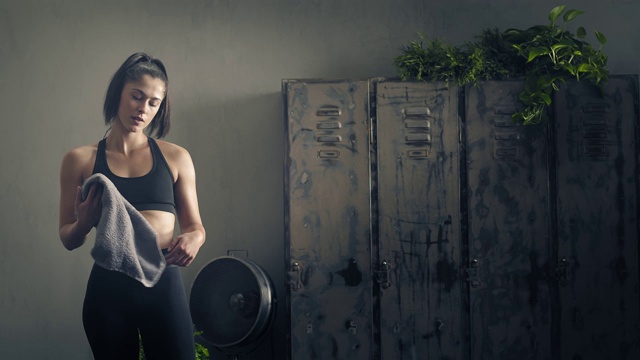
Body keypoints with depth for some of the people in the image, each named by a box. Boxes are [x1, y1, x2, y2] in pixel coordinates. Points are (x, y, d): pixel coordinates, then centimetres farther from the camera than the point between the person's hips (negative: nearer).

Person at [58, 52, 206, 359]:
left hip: (163, 284, 0)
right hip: (107, 287, 0)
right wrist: (84, 224, -14)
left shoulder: (176, 158, 7)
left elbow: (195, 225, 11)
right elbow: (68, 239, 9)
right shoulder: (79, 160, 5)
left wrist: (193, 239, -12)